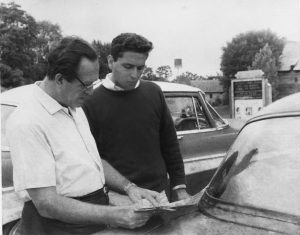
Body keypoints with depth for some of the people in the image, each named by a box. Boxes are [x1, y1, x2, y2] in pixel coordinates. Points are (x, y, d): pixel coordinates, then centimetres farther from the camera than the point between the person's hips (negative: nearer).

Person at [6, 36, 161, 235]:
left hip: (97, 212, 7)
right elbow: (46, 203, -21)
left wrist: (129, 187, 3)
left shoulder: (74, 107, 8)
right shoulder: (27, 123, -19)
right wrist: (112, 216, -24)